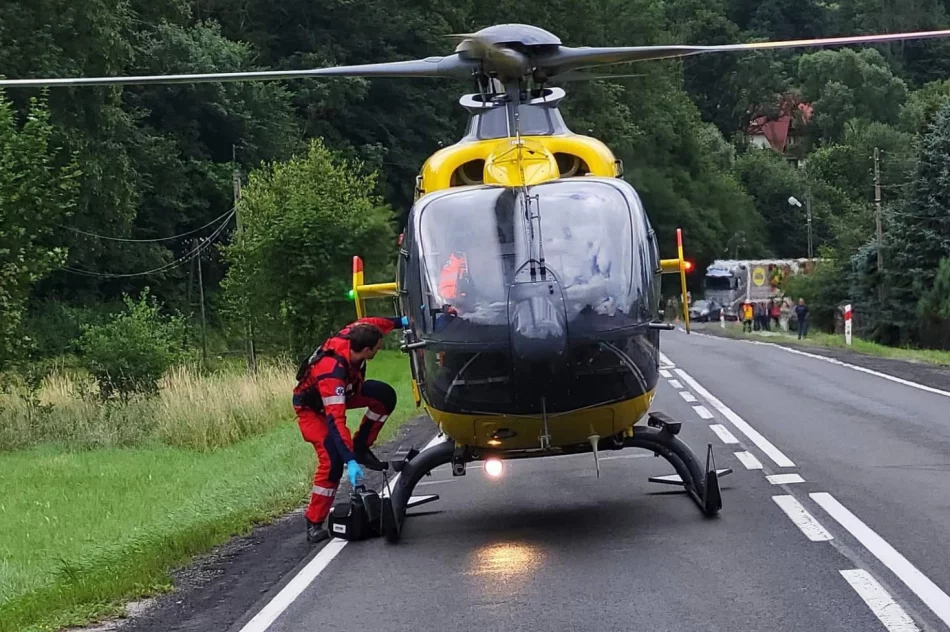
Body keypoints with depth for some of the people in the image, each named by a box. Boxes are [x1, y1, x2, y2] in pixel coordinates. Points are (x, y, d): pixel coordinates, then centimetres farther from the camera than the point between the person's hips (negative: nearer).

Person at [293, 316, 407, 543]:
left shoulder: (352, 334, -26)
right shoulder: (331, 372, -44)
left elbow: (369, 324, 0)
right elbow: (336, 420, -47)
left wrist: (401, 321, 5)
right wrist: (350, 461, -50)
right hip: (312, 407, -8)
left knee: (385, 396, -10)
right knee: (333, 460, -22)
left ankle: (361, 448, 5)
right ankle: (314, 524, -12)